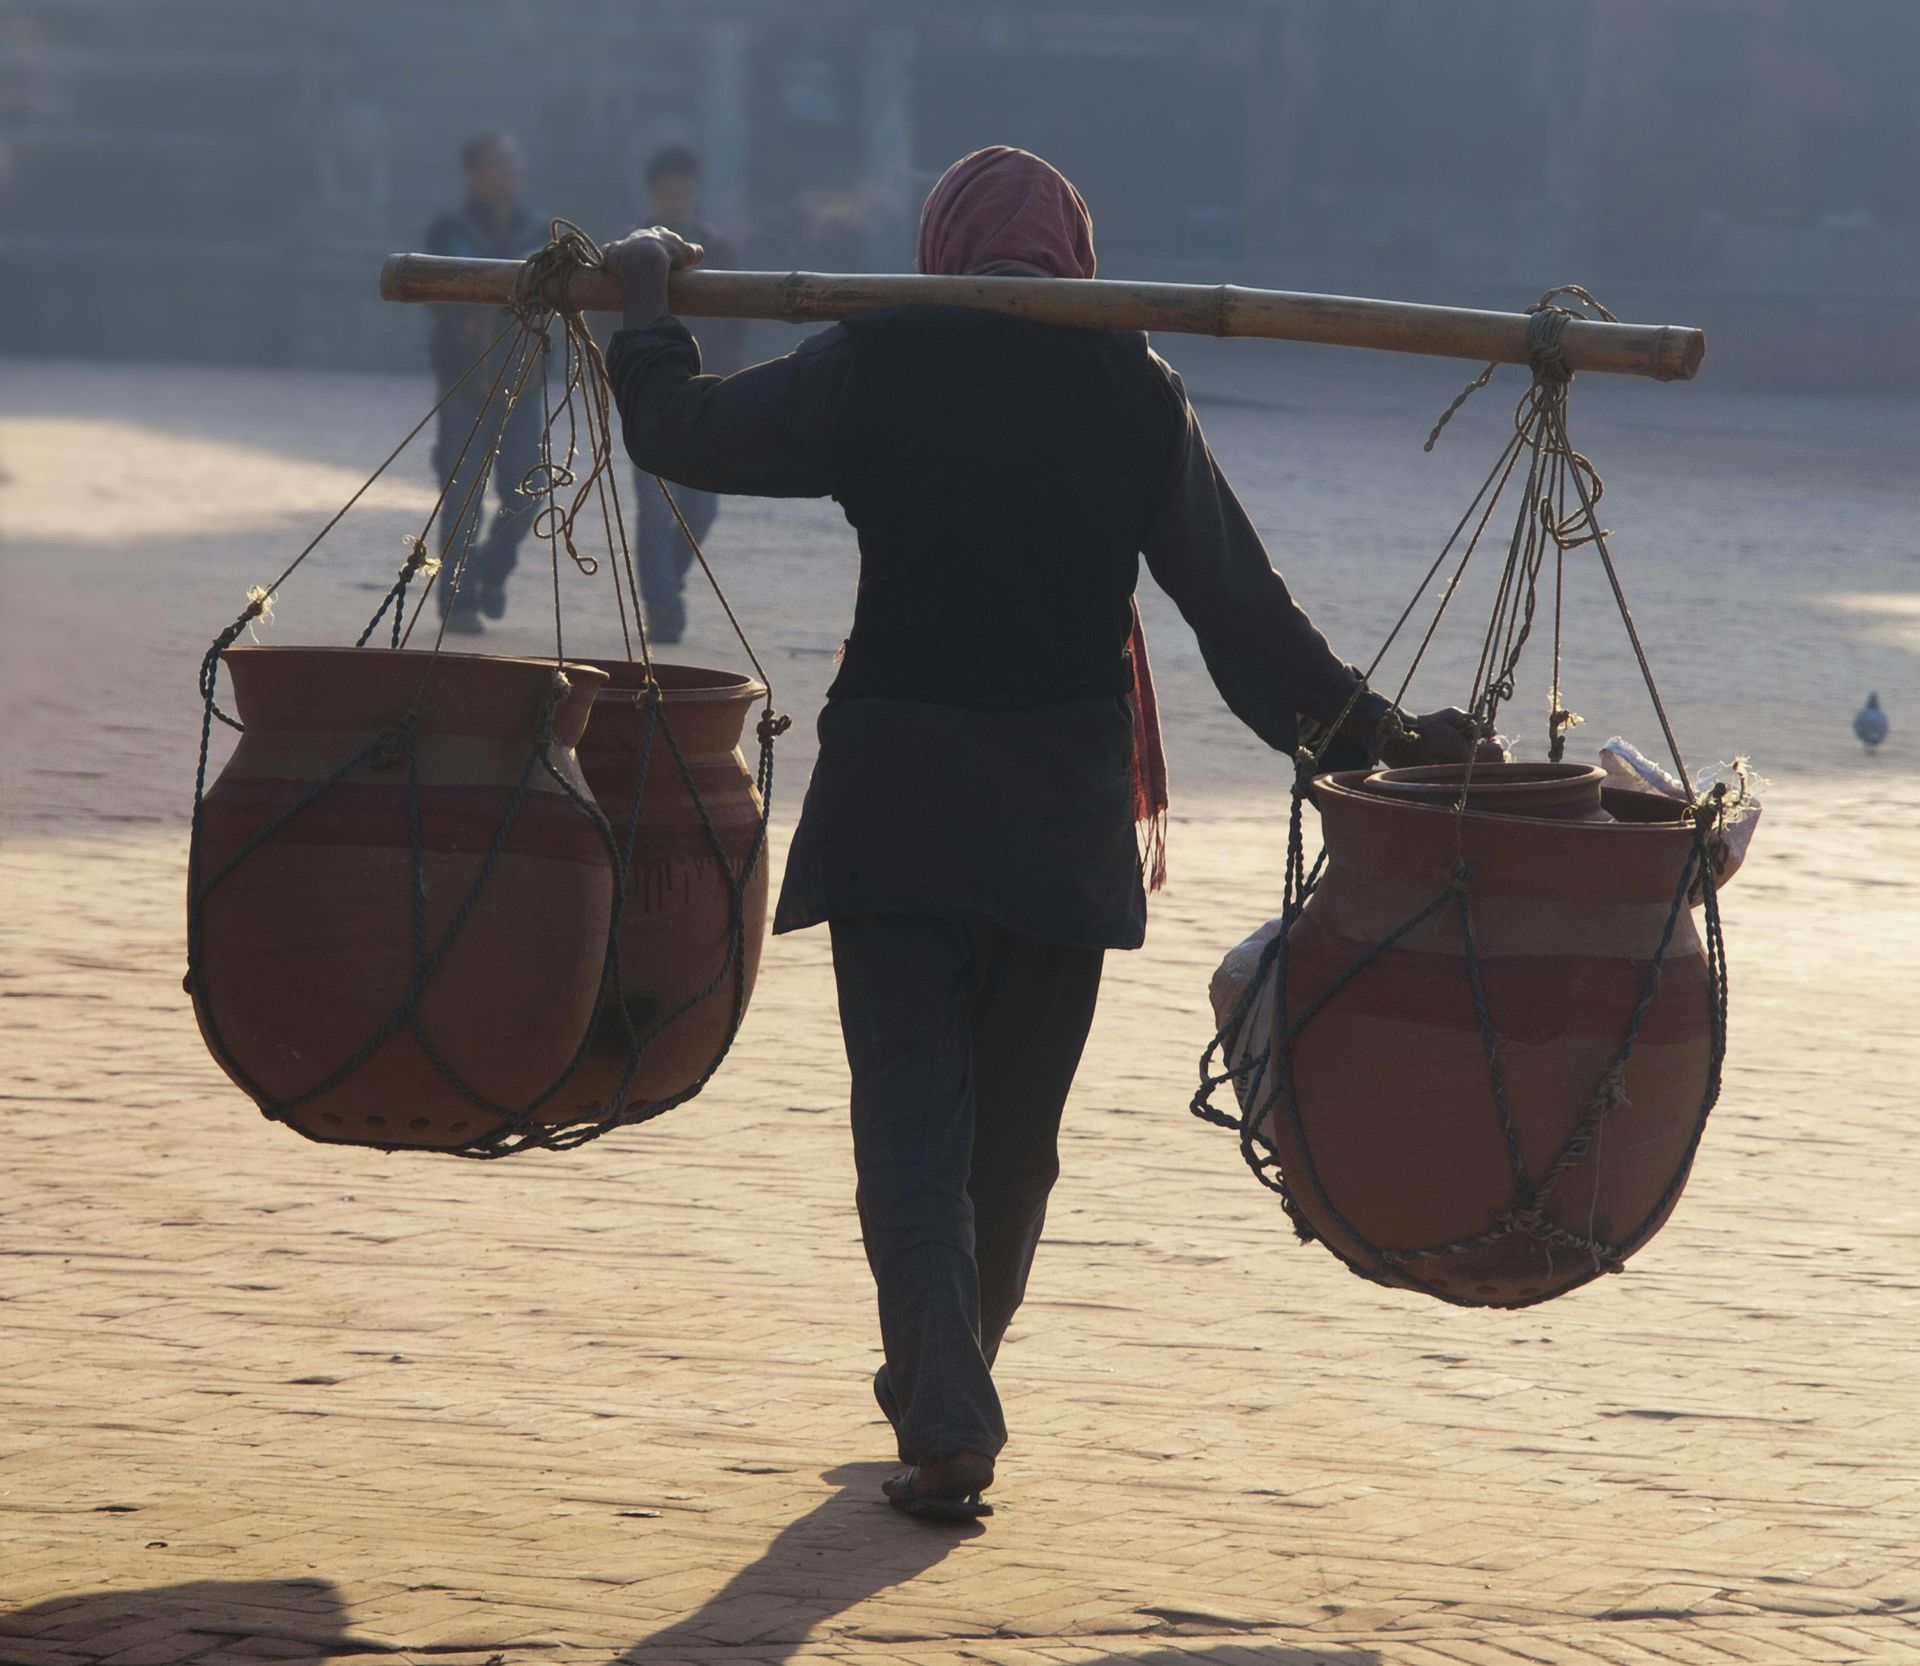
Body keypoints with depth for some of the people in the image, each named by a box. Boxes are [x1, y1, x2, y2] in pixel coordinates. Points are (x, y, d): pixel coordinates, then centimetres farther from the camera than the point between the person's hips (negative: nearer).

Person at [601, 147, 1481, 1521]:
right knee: (1014, 1129, 16)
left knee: (912, 1119, -1)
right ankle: (943, 1392, 29)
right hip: (1064, 804, 2)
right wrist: (1369, 727, 9)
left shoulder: (876, 366, -2)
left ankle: (947, 1427, -14)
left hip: (893, 789, -2)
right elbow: (1238, 598, 2)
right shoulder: (1134, 392, 1)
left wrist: (648, 304, 21)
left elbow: (682, 431, 3)